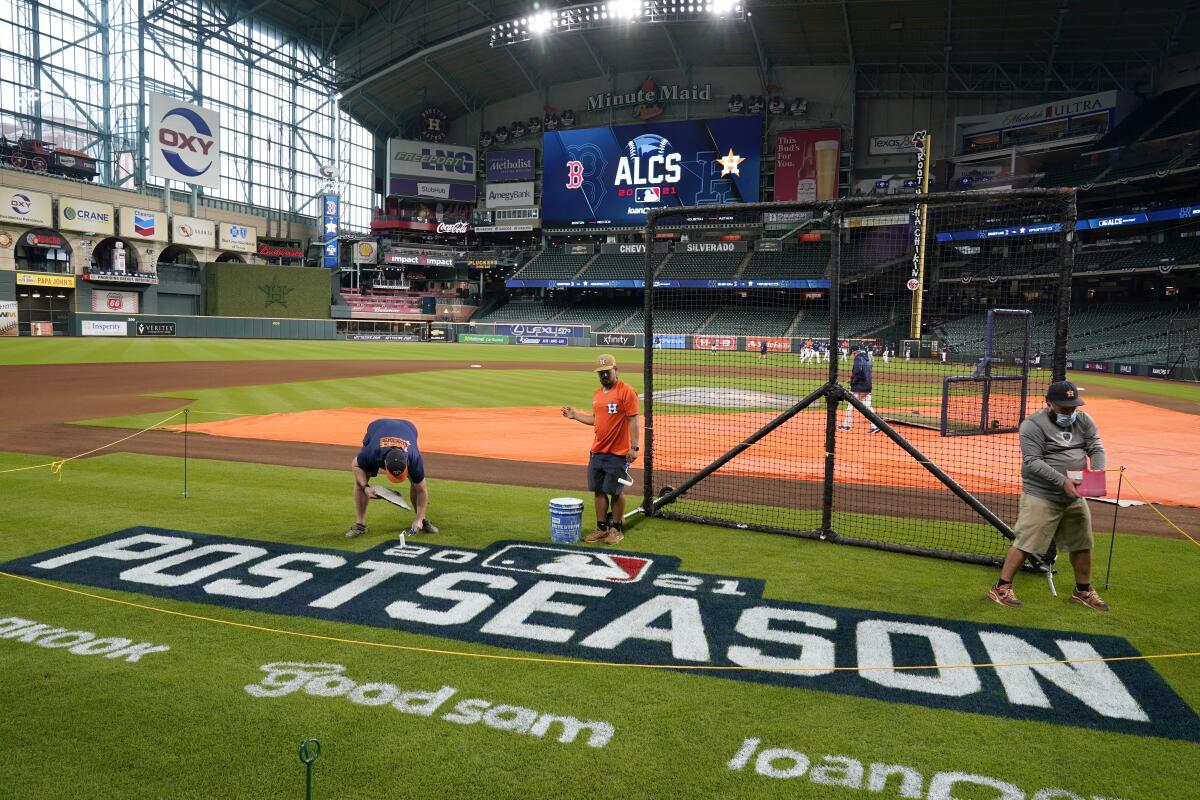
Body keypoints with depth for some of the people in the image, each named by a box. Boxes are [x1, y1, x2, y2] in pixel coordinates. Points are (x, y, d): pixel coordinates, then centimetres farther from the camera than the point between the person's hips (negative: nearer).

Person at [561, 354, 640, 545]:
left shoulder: (626, 391, -11)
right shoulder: (597, 393, 13)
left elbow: (633, 421, -14)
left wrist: (633, 447, -18)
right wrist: (575, 415, 15)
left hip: (618, 453, -7)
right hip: (597, 452, 7)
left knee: (615, 491, 1)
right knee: (598, 490, 9)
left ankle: (617, 528, 16)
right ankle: (601, 527, 20)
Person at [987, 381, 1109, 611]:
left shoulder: (1083, 421, 8)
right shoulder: (1033, 424, -12)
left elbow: (1097, 449, 4)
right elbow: (1032, 462, -19)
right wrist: (1062, 481, -28)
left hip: (1075, 496, 7)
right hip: (1041, 496, -6)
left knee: (1082, 543, 15)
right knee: (1025, 543, -7)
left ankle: (1083, 590, 34)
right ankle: (1001, 588, 2)